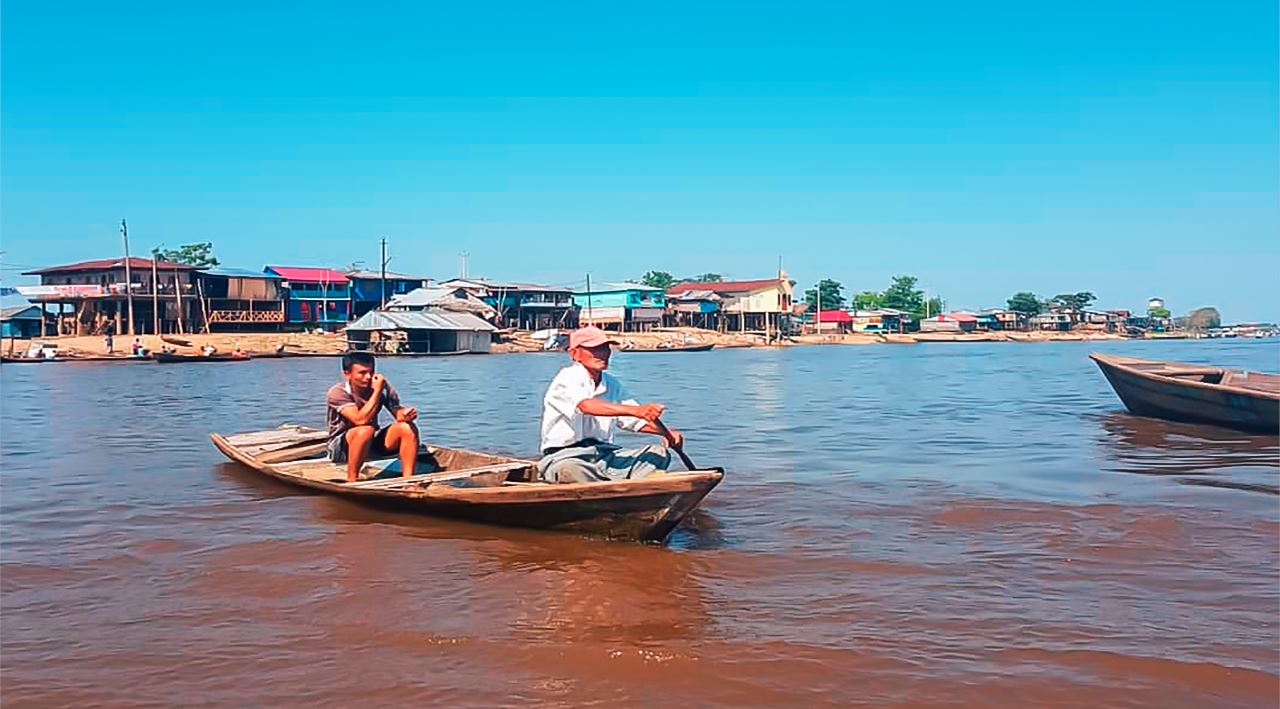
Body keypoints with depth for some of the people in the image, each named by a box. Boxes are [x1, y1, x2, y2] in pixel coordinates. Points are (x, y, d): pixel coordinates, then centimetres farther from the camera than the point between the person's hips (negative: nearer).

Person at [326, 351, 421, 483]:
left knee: (408, 428, -20)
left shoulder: (383, 386, -5)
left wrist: (405, 415, -35)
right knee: (366, 430, -37)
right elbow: (360, 420, -32)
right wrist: (377, 391, -30)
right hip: (340, 448, -5)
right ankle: (351, 482, -25)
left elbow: (398, 411, -11)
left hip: (372, 443, 5)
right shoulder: (337, 393, -19)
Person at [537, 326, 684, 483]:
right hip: (564, 456, -7)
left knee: (659, 454, -11)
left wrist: (666, 432, -9)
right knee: (570, 470, -42)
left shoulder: (612, 384, 15)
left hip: (604, 455, 7)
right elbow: (586, 406, -29)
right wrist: (635, 410, -42)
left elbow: (636, 420, 14)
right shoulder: (568, 378, -8)